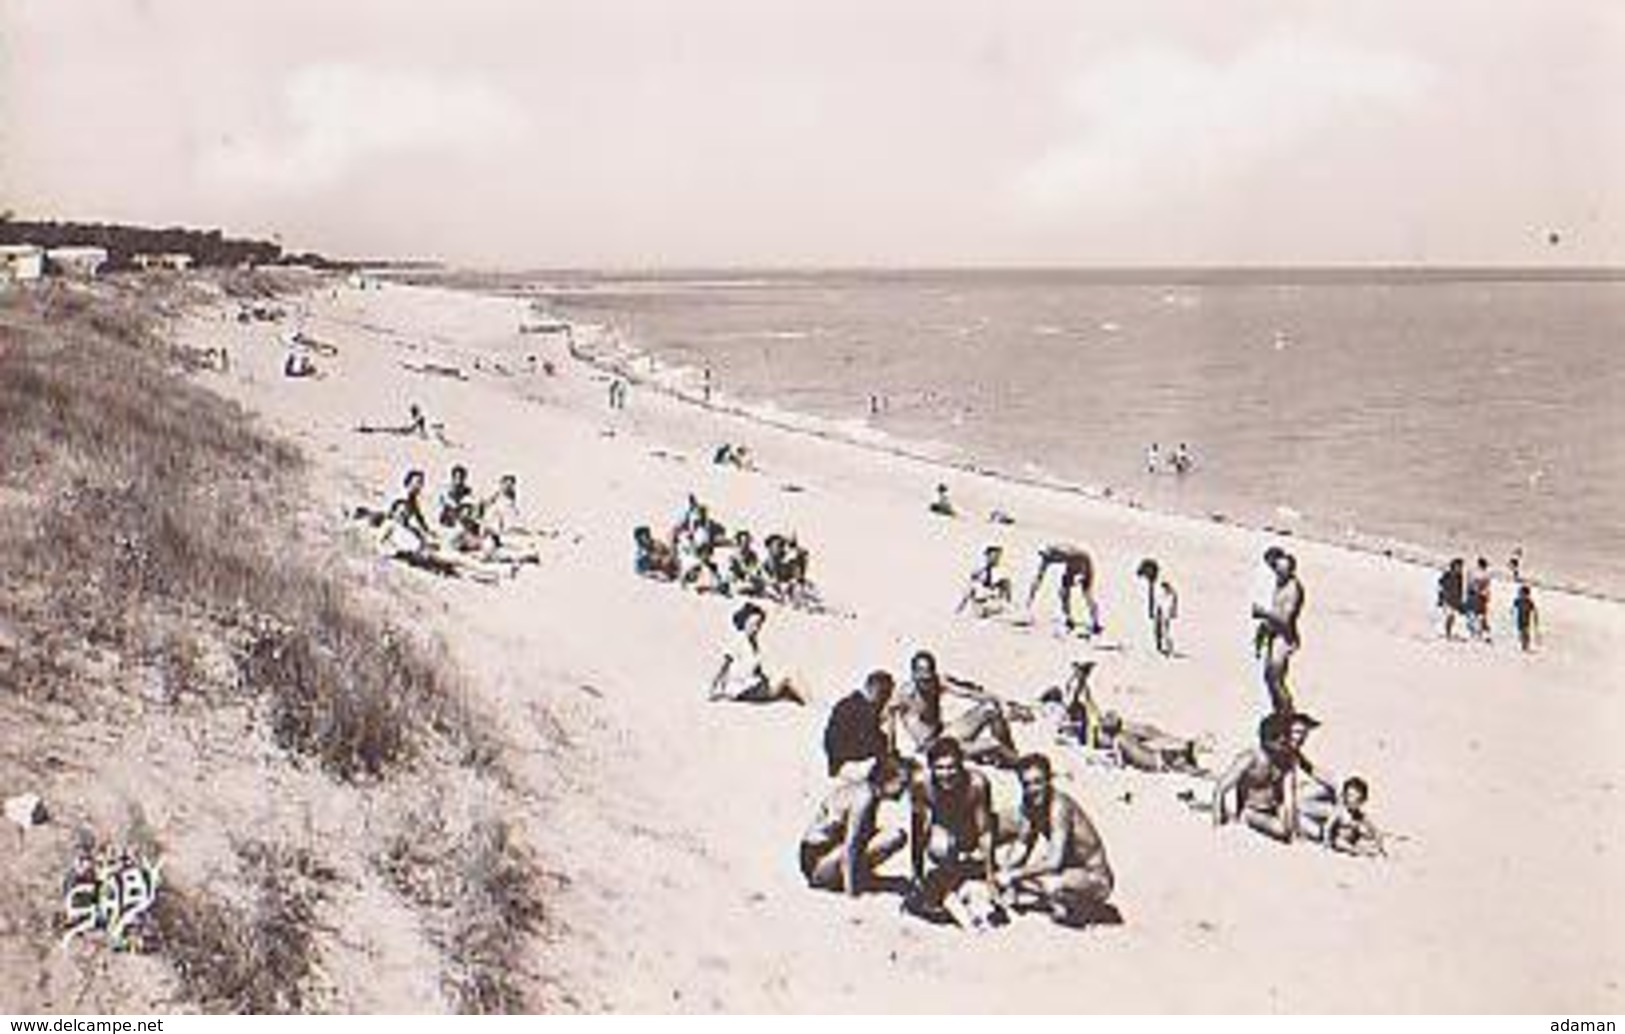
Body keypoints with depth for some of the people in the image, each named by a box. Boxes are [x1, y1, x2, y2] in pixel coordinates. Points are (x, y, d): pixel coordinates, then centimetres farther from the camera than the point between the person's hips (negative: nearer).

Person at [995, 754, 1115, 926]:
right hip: (1069, 869, 8)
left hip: (1095, 878, -8)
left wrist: (1014, 875, -26)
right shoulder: (1029, 805, -5)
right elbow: (1021, 845, 8)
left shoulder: (1060, 807, -28)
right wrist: (1003, 872, -8)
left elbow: (1054, 862, -32)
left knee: (1053, 886, -36)